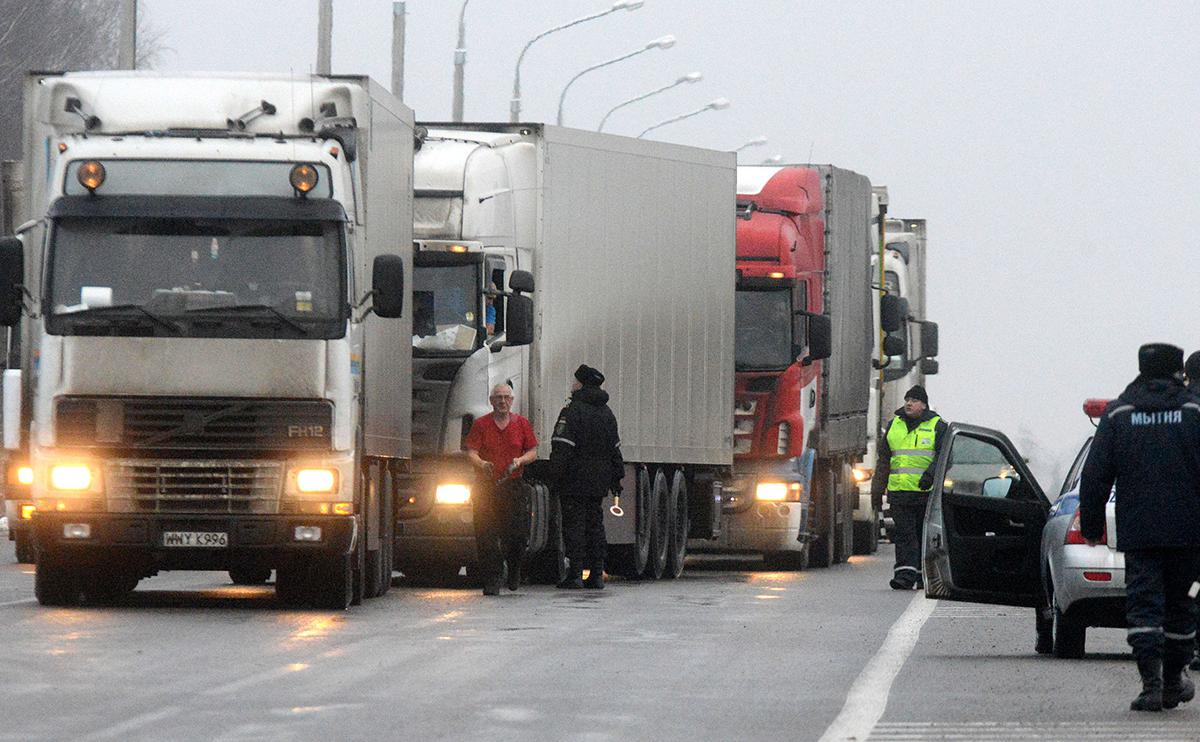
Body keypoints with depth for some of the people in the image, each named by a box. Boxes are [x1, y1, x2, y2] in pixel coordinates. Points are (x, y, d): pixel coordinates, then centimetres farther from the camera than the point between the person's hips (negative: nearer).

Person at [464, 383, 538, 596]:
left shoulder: (522, 424, 9)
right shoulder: (481, 425, 5)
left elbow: (533, 451, 12)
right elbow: (471, 452, -1)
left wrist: (519, 461, -10)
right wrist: (481, 464, -22)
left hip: (514, 486, 1)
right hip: (486, 487, -1)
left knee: (517, 535, -4)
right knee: (486, 537, -8)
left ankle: (514, 570, 25)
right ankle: (492, 581, -3)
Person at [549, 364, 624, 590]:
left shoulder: (573, 411, -11)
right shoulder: (607, 413, 13)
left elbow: (562, 447, -17)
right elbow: (615, 448, 18)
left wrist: (556, 475, -15)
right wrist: (617, 477, 23)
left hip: (575, 478, -7)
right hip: (598, 482, 7)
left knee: (574, 525, -4)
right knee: (595, 524, 11)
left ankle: (575, 575, -7)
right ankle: (597, 574, 10)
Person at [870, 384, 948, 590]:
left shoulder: (937, 426, 4)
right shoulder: (895, 425, 16)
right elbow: (883, 461, 19)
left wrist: (931, 474, -23)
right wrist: (877, 490, 15)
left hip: (927, 491, -3)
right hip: (899, 491, 3)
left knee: (925, 535, 4)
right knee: (904, 535, -7)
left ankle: (925, 576, 13)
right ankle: (905, 574, -15)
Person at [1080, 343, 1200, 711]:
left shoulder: (1117, 414, 4)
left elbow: (1095, 475, 3)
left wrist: (1091, 526, 10)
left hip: (1138, 531, 0)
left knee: (1143, 603, -3)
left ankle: (1151, 681, -18)